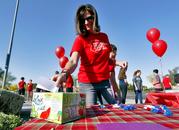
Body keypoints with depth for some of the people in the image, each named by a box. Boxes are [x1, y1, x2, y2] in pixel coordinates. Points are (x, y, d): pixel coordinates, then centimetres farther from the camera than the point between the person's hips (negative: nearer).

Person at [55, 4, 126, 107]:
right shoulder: (80, 39, -8)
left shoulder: (104, 36, 7)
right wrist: (65, 73, -44)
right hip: (87, 83, -4)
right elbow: (73, 61, -24)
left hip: (105, 81, 4)